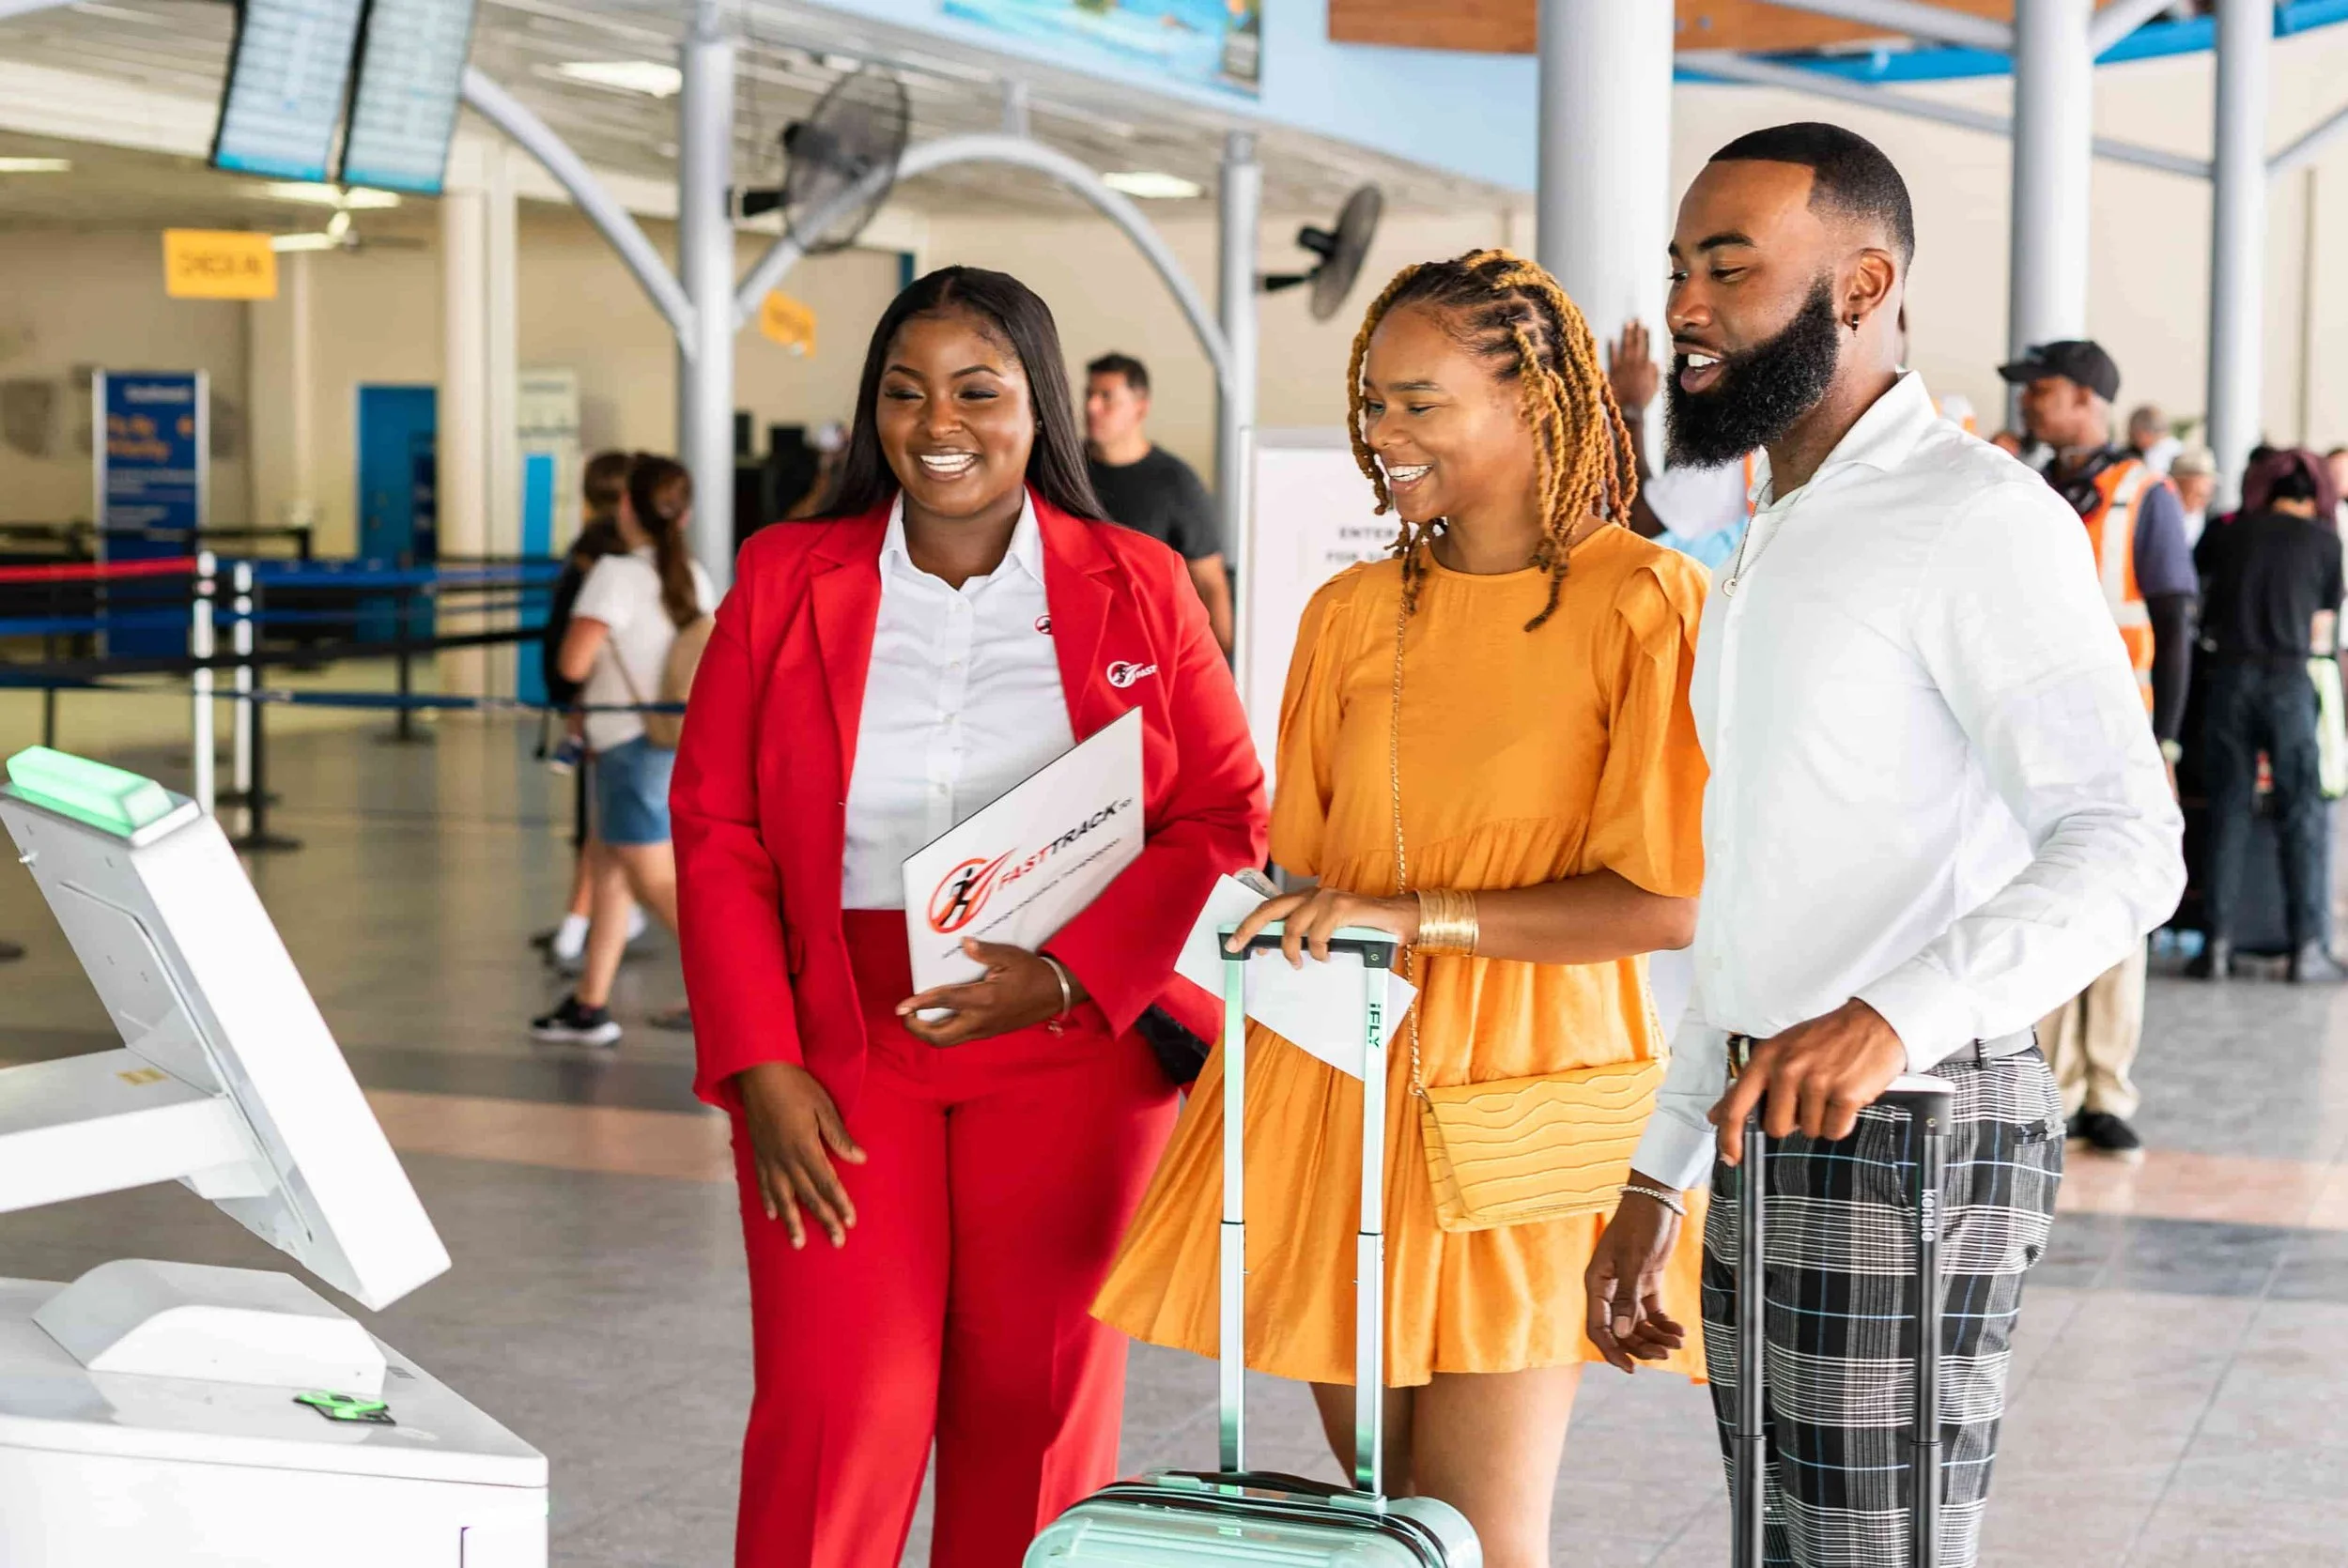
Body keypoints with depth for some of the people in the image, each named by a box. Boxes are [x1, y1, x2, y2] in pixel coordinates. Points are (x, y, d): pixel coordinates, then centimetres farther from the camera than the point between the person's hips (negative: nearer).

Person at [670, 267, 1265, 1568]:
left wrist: (1067, 976, -12)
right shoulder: (783, 582, 6)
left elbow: (1223, 818, 2)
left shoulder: (1140, 592, 5)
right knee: (836, 1404, -7)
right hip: (838, 1044, 0)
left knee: (1038, 1406, 4)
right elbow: (715, 830, 3)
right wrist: (763, 1067, -7)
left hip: (1068, 1046, 0)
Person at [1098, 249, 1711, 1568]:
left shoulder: (1646, 604, -7)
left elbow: (1669, 902, -13)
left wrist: (1419, 917, -16)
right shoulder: (1351, 615, 10)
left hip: (1522, 1082, -5)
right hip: (1342, 1077, 5)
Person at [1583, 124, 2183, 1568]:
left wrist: (1890, 1018, -39)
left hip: (1911, 1129, -9)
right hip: (1771, 1127, 9)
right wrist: (1659, 1179, 20)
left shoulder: (1978, 518, -12)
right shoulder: (1775, 546, 19)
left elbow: (2123, 844, -24)